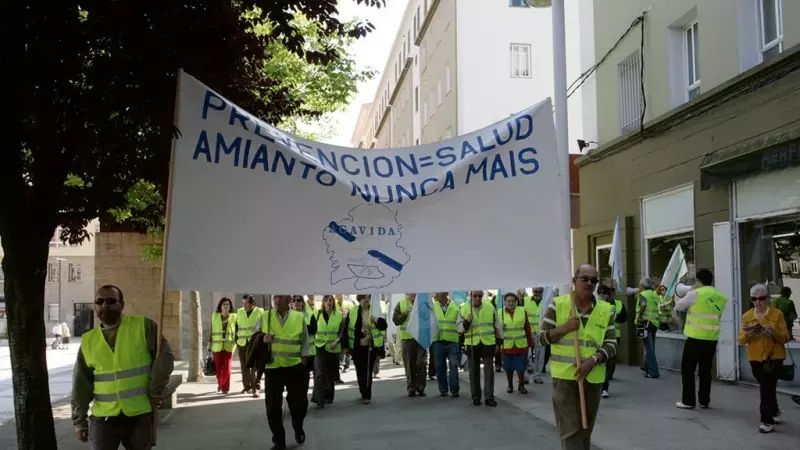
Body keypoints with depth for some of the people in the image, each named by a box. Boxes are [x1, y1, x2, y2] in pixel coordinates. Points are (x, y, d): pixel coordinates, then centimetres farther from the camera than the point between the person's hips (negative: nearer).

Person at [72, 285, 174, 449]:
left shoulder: (144, 326, -3)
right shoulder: (88, 340, 6)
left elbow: (164, 357, -6)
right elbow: (81, 386, 8)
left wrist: (155, 392, -8)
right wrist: (80, 421, 6)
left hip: (140, 416, -2)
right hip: (103, 418, 2)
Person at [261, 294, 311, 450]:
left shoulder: (299, 317, 1)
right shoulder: (265, 316, 2)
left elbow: (305, 343, 5)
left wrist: (303, 364, 0)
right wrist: (262, 340, -15)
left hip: (295, 368, 0)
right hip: (272, 368, 1)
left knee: (298, 402, 7)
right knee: (273, 406, 5)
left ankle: (298, 428, 39)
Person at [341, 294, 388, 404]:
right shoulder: (352, 311, 0)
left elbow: (384, 326, -7)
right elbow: (346, 329, 3)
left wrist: (376, 321, -27)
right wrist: (345, 345, 0)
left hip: (370, 346, -2)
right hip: (356, 346, 2)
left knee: (367, 371, -4)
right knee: (359, 371, 12)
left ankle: (367, 395, 1)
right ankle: (363, 393, 28)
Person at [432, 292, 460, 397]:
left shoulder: (455, 307, 0)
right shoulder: (433, 307, 3)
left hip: (452, 342, -2)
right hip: (438, 342, 2)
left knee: (453, 366, -1)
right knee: (440, 367, 6)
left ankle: (454, 389, 9)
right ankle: (443, 389, 17)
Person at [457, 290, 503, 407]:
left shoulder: (490, 307, 3)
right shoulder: (463, 309, 0)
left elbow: (498, 325, 10)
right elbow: (458, 327, 0)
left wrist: (499, 342, 8)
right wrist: (466, 322, -19)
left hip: (488, 344, 0)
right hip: (472, 345, 0)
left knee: (489, 371, 0)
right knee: (474, 372, 8)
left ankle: (489, 397, 4)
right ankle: (476, 397, 17)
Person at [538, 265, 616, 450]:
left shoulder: (605, 310, 4)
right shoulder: (557, 304, -2)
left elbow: (611, 344, 3)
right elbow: (541, 338, 0)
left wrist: (593, 360, -14)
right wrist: (564, 328, -17)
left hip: (593, 378, 3)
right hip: (564, 376, -3)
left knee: (585, 431, 15)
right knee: (570, 431, -7)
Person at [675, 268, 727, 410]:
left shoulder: (695, 294, -9)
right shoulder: (721, 297, 6)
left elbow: (678, 307, 4)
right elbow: (718, 315, 16)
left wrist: (689, 294, 21)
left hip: (695, 338, -5)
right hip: (712, 339, 5)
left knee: (687, 369, 5)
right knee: (705, 370, 14)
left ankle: (688, 401, 6)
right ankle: (704, 401, 18)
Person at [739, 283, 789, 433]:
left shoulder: (777, 314, -4)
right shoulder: (747, 316, 3)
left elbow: (786, 338, -5)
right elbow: (741, 341, 2)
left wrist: (773, 332, -24)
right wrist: (747, 334, -19)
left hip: (774, 357, -4)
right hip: (755, 358, 4)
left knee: (766, 388, -12)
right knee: (767, 387, 16)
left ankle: (768, 421, -4)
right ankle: (774, 412, 40)